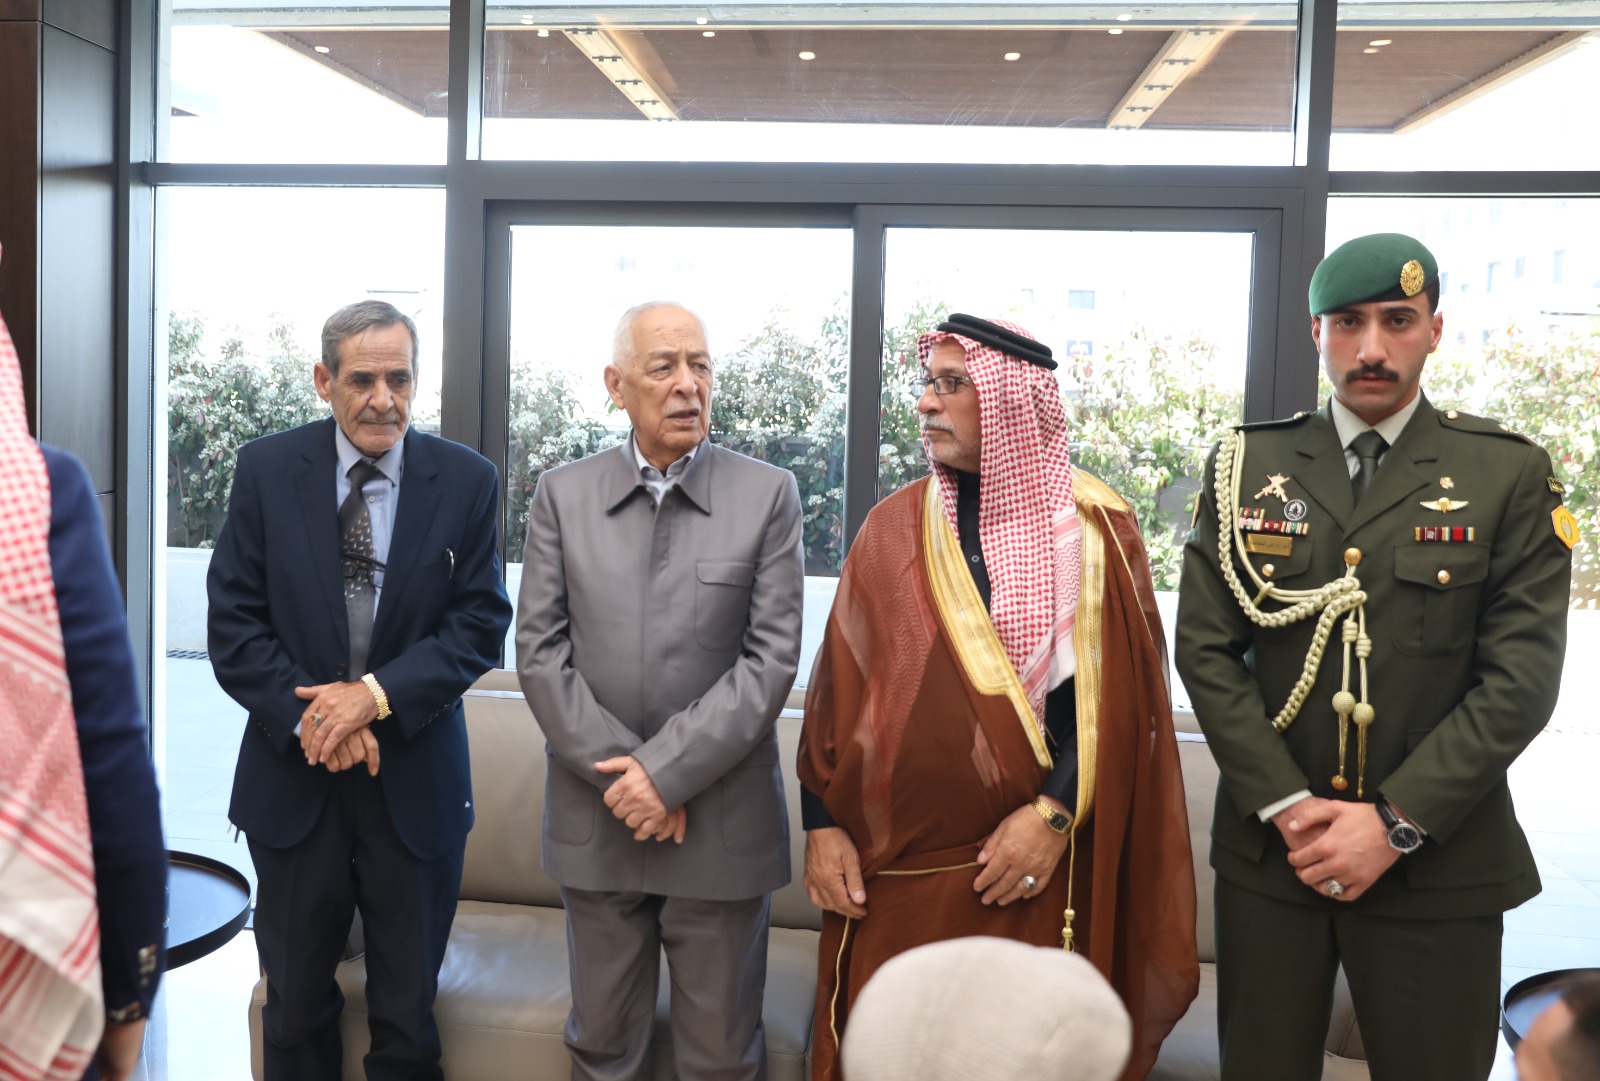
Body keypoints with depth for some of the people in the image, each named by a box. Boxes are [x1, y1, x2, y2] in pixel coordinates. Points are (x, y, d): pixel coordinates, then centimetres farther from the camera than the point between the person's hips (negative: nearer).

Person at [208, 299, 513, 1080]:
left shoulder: (466, 481, -4)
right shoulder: (266, 470, -2)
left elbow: (482, 625, -7)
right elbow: (233, 622, -4)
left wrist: (376, 693, -19)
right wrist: (308, 717, -16)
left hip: (416, 783, -1)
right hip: (292, 778, 1)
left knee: (408, 1015, 14)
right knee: (294, 1009, 19)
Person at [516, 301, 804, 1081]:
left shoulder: (768, 494, -3)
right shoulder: (562, 495, 2)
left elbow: (772, 657, -9)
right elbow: (538, 650, -2)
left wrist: (667, 771, -14)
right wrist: (620, 771, -10)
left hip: (722, 821, -1)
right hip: (596, 816, 2)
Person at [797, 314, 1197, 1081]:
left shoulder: (1094, 527, -2)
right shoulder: (893, 527, 4)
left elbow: (1116, 689, -5)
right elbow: (837, 685, 5)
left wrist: (1056, 814, -14)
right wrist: (822, 822, 0)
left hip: (1033, 866, -2)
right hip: (891, 869, 2)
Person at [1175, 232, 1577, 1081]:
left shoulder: (1511, 476, -1)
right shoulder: (1245, 466, 3)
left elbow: (1520, 677, -6)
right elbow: (1204, 648, -2)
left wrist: (1397, 822, -13)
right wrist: (1286, 806, -10)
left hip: (1437, 863, -1)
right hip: (1267, 849, 1)